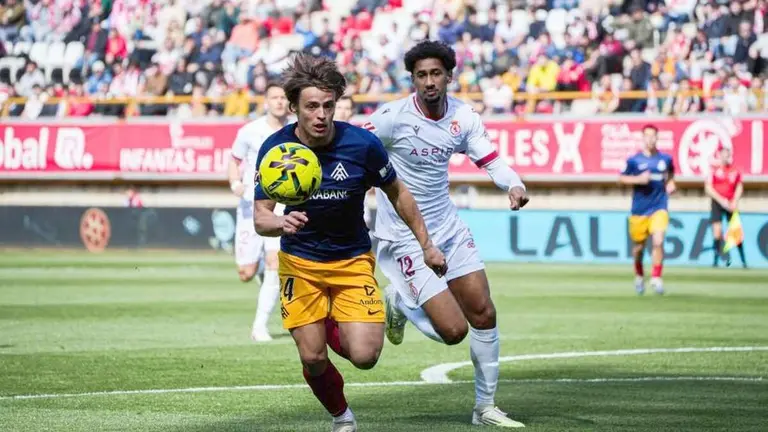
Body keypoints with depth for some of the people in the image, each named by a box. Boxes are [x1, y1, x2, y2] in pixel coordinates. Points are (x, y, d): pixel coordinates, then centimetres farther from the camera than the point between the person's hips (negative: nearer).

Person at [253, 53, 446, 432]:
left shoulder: (362, 144, -17)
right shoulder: (274, 149, -15)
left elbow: (397, 194, 0)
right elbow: (260, 217, -14)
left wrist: (426, 245, 4)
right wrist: (280, 223, -37)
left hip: (353, 260, 0)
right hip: (300, 262, 0)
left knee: (365, 356, -14)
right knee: (312, 359, -6)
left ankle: (334, 329, 22)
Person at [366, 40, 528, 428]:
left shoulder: (463, 116, -1)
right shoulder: (394, 117, -18)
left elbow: (490, 161, 1)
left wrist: (514, 185, -18)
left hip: (448, 228, 6)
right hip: (404, 238, -6)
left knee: (484, 315, 5)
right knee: (453, 331, -12)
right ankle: (398, 302, 19)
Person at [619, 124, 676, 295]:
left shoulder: (665, 159, 3)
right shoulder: (634, 160, -3)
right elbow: (622, 178, 3)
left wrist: (670, 184, 0)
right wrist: (638, 179, -14)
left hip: (659, 208, 0)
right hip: (639, 209, 0)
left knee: (658, 242, -19)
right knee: (639, 247, 10)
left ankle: (656, 278, -9)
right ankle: (639, 276, 36)